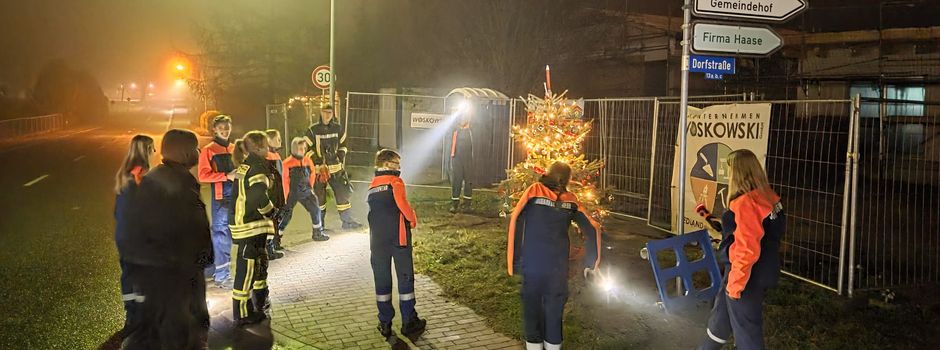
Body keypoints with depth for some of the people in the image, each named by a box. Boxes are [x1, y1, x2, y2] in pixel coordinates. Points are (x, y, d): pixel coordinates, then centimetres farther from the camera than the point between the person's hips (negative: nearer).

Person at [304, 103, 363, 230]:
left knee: (343, 193, 1)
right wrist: (319, 164, -10)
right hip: (318, 168, -3)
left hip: (336, 167, 3)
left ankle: (347, 221, 10)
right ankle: (319, 224, 16)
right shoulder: (313, 130, -6)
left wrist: (341, 159, 6)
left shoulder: (338, 128, 5)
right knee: (319, 196, 4)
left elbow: (342, 145, 17)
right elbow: (307, 148, -4)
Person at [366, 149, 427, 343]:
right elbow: (402, 204, -19)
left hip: (377, 240, 5)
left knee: (382, 280, 9)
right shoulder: (395, 182, -7)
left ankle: (385, 324, 13)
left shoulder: (372, 187, 13)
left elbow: (376, 212, 15)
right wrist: (413, 219, -3)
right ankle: (409, 323, 7)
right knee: (405, 279, 3)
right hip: (398, 238, -5)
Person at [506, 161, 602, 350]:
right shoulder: (570, 200, 5)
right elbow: (593, 229, 6)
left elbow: (516, 220, -10)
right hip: (558, 264, 2)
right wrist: (590, 263, 13)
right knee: (555, 304, 13)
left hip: (532, 261, -1)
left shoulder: (534, 190, -1)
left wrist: (515, 259, -6)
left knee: (532, 302, 10)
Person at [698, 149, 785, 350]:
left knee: (746, 330, 7)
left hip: (748, 277, -9)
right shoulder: (767, 197, 3)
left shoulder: (745, 203, -25)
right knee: (721, 316, 25)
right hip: (762, 272, 9)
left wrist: (735, 283, -18)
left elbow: (747, 250, -26)